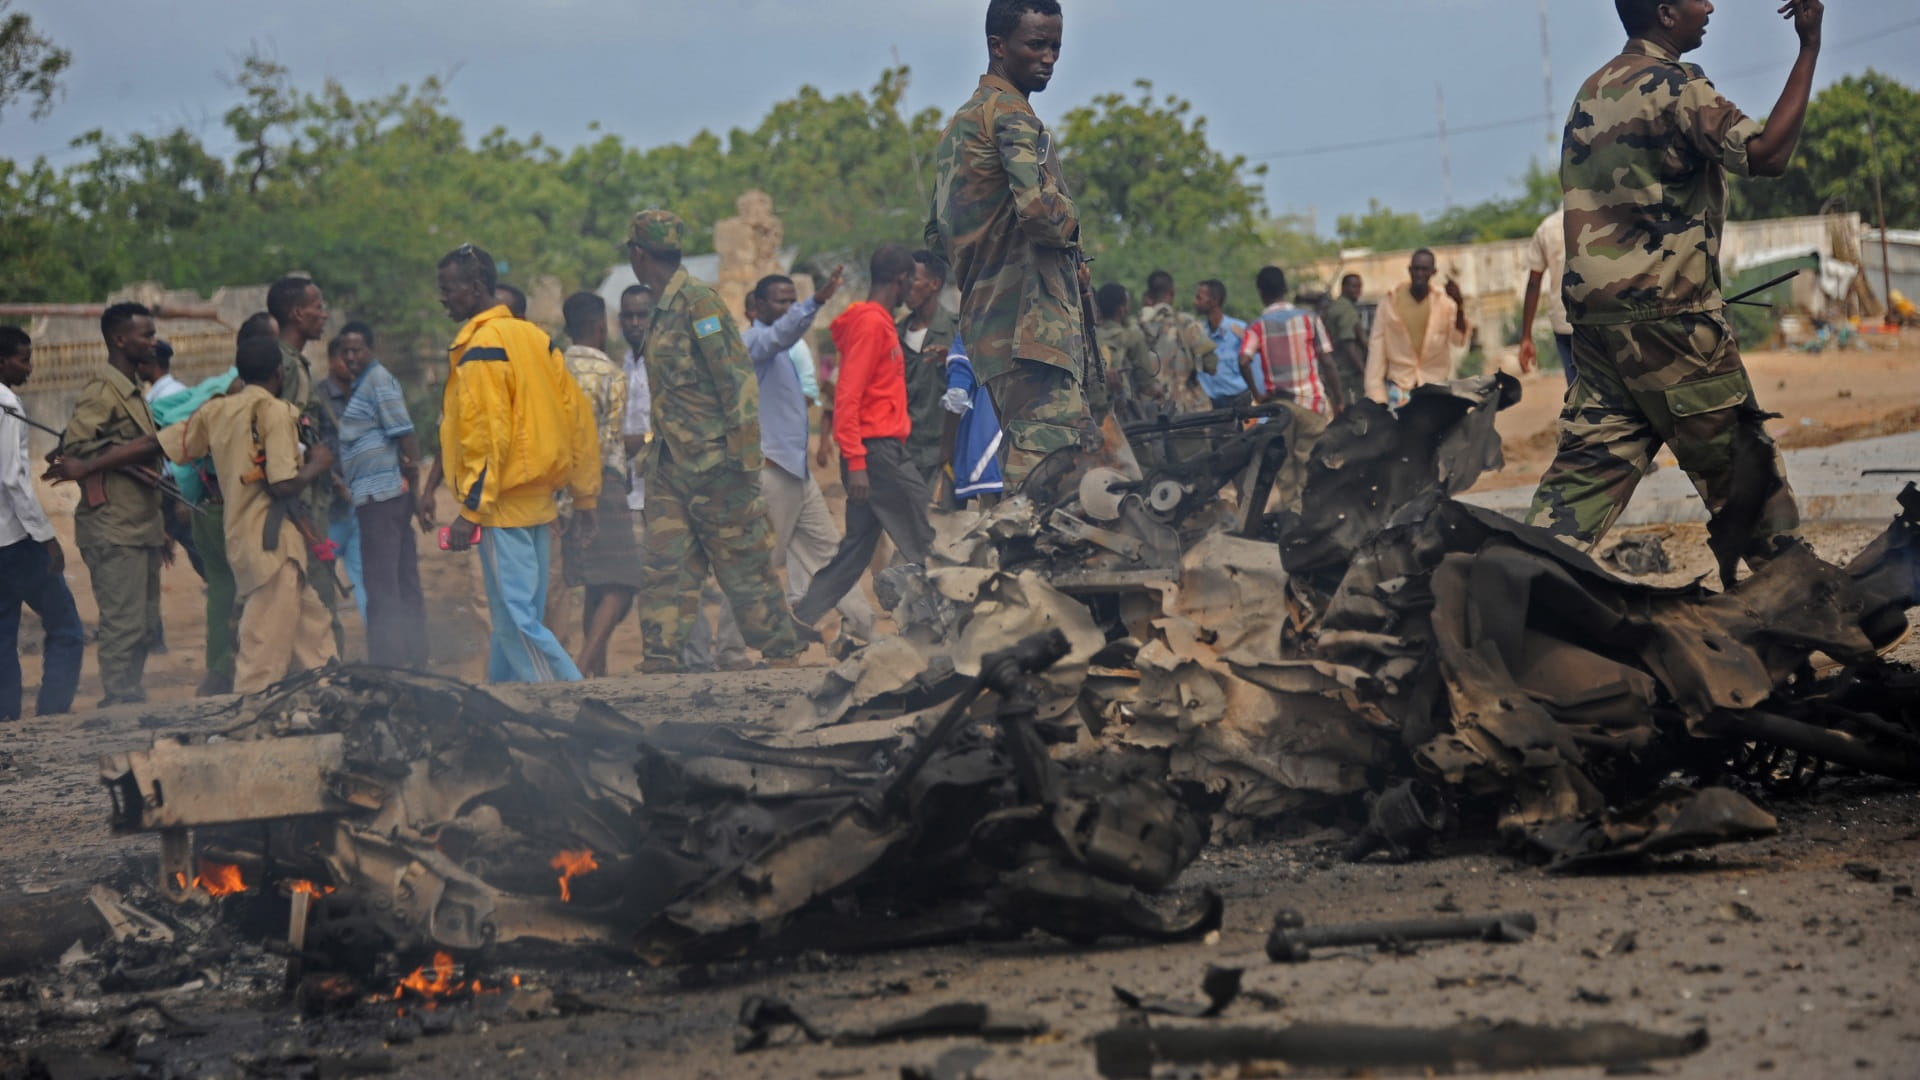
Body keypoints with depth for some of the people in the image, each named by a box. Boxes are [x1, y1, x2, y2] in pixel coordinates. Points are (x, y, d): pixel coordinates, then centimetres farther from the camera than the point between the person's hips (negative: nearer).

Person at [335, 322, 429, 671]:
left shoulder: (379, 380, -9)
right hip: (377, 495, 10)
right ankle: (413, 659, 18)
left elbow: (405, 433, -15)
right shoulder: (360, 384, 19)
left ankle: (387, 662, -7)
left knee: (380, 583, -9)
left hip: (382, 494, -10)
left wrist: (415, 484, -17)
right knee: (403, 581, 13)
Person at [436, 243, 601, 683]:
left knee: (516, 619, -8)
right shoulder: (534, 337, 13)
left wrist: (471, 509, -18)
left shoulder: (480, 347, -12)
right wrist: (585, 494, 18)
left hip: (504, 507, -9)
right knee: (515, 618, 11)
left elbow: (487, 432, -20)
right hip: (541, 502, 9)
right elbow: (578, 416, 15)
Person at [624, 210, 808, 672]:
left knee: (744, 566, 0)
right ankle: (661, 660, -1)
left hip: (714, 463, -8)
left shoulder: (700, 303, -13)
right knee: (664, 565, 1)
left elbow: (737, 382, -16)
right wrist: (654, 447, 21)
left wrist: (744, 457, -19)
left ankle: (782, 653, 9)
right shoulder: (663, 311, 15)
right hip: (671, 467, 8)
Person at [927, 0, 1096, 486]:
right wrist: (1069, 224, -3)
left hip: (985, 319, 10)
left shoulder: (958, 125, 23)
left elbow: (936, 238, 28)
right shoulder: (1011, 116, -8)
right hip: (1031, 323, -10)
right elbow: (1037, 205, -24)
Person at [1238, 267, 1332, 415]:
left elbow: (1243, 362, -16)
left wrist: (1257, 396, -4)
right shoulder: (1309, 318, 0)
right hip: (1312, 402, -1)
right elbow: (1326, 360, -1)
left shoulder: (1257, 326, -1)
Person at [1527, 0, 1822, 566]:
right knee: (1739, 460, 4)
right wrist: (1809, 48, -16)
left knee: (1589, 463, 3)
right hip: (1665, 314, -7)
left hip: (1593, 309, 7)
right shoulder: (1674, 84, -10)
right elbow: (1767, 155, -20)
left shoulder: (1594, 89, 16)